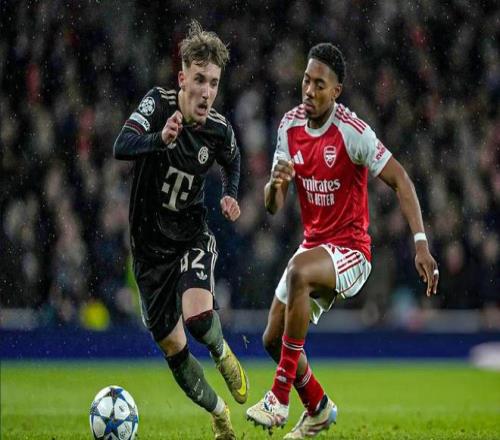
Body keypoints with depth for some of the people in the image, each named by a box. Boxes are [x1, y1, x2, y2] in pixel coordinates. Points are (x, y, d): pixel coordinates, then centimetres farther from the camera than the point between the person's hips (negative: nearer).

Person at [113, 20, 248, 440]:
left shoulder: (219, 129, -9)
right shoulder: (158, 103, -16)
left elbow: (232, 163, 15)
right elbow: (122, 146, -32)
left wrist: (231, 196, -5)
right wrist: (161, 139, -51)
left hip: (192, 236, 0)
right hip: (150, 243, 0)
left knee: (197, 316, -29)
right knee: (172, 347, 5)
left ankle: (222, 352, 6)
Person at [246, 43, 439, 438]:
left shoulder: (353, 132, -19)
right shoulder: (290, 125, -1)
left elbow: (400, 180, -17)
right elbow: (273, 206, 2)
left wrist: (421, 243, -27)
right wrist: (275, 185, -24)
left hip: (351, 250, -7)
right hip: (314, 245, 7)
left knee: (299, 271, -37)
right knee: (274, 339, 7)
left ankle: (280, 397, -32)